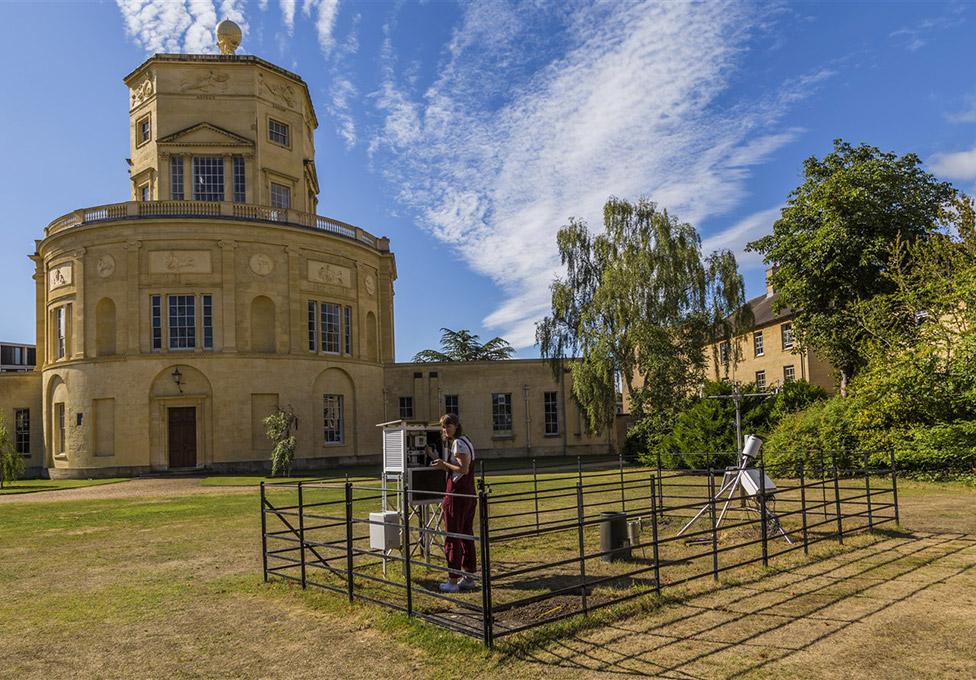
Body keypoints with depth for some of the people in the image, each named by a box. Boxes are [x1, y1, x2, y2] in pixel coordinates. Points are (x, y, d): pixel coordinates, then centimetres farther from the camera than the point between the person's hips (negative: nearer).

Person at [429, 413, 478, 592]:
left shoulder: (458, 443, -14)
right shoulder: (466, 441, 16)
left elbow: (463, 469, -22)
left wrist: (444, 464, -10)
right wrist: (445, 467, 12)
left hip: (457, 494, -10)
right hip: (469, 494, 10)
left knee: (452, 538, -2)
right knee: (467, 536, 13)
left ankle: (453, 581, 2)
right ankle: (469, 578, 19)